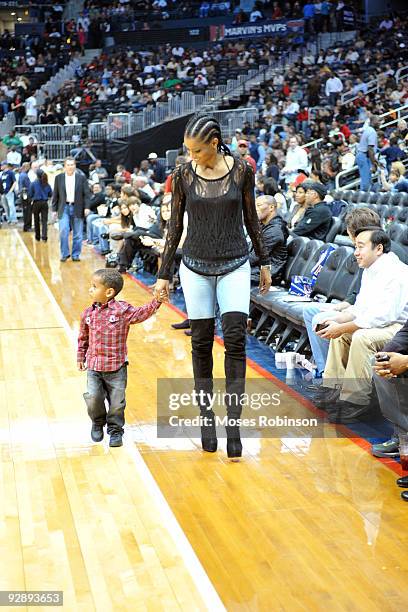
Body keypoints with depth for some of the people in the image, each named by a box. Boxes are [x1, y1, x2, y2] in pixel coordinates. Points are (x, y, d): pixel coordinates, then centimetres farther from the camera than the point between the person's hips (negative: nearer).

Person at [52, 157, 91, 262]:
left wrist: (87, 207, -8)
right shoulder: (59, 178, 5)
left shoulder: (82, 177, 2)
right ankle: (64, 254, 0)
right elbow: (55, 195, 8)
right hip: (64, 208, 0)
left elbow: (86, 194, 1)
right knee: (63, 231, -11)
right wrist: (54, 209, 5)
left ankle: (76, 255, 13)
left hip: (77, 209, 0)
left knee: (77, 234, 3)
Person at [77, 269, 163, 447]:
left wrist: (156, 301, -26)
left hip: (116, 367, -2)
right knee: (93, 398, -8)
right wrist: (81, 357, 18)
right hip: (94, 367, 2)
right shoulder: (88, 313, 2)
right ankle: (98, 423, 22)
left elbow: (142, 313, -11)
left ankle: (115, 430, 25)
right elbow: (83, 337, 14)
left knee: (117, 402, 3)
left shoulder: (123, 310, -8)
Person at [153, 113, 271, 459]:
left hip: (235, 265, -1)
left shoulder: (241, 171, -5)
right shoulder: (183, 175, -3)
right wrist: (164, 275, 3)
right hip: (196, 267, 1)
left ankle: (233, 423, -8)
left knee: (236, 340, -10)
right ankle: (206, 417, 16)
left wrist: (265, 262, 12)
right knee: (201, 343, 4)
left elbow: (251, 219, 7)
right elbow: (175, 226, 2)